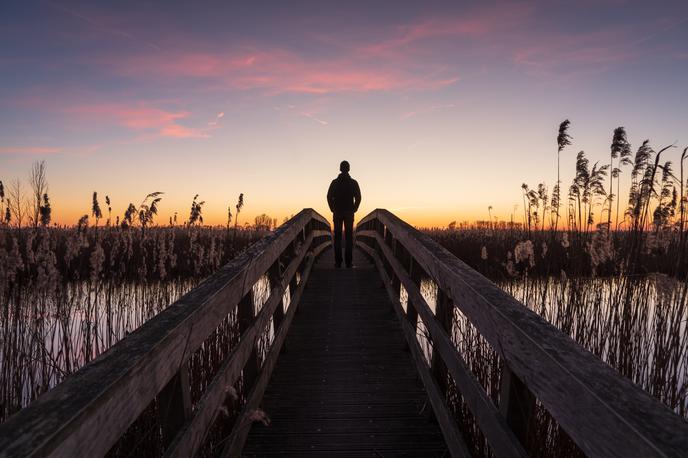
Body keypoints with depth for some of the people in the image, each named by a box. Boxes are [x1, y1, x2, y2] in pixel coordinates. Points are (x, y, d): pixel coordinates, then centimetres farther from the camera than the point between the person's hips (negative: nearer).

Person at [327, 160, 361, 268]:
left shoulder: (334, 182, 0)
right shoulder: (353, 182, -1)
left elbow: (329, 197, -3)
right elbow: (358, 197, -5)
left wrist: (333, 209, 6)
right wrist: (354, 209, 5)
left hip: (337, 213, 0)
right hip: (349, 213, 0)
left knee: (337, 237, 4)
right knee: (349, 237, 3)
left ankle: (338, 261, 3)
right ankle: (349, 262, 2)